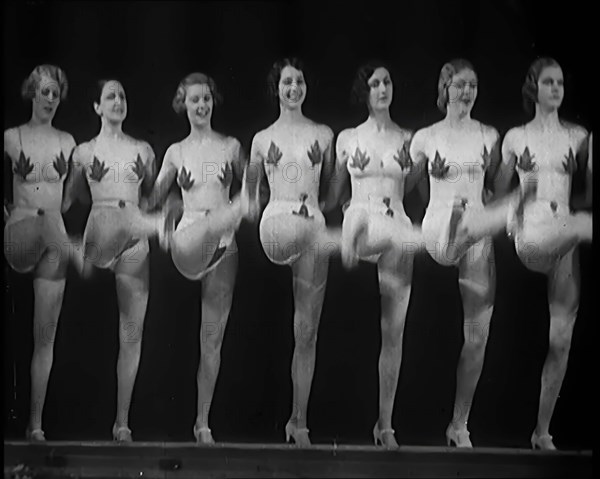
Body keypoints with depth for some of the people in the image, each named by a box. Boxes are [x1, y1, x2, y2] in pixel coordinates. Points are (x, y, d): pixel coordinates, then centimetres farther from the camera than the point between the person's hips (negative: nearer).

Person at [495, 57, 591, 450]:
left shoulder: (578, 136, 11)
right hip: (531, 235, -2)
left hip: (564, 238, 2)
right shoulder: (516, 137, 8)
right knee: (585, 224, -36)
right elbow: (498, 193, 10)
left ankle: (543, 431, 8)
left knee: (562, 337, -2)